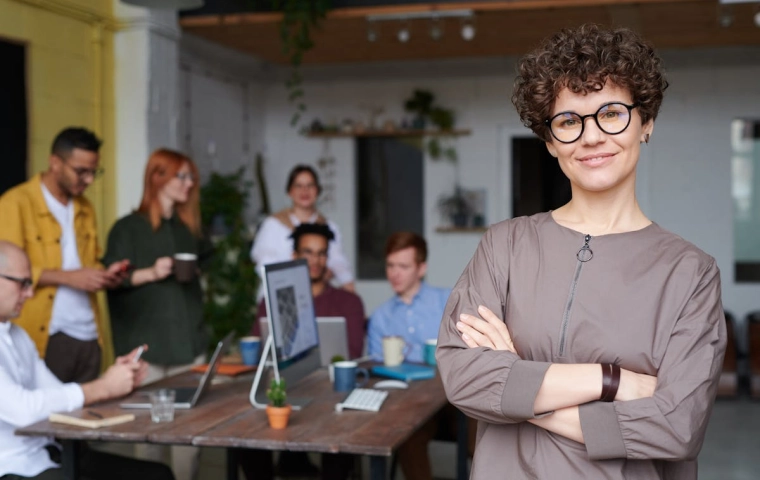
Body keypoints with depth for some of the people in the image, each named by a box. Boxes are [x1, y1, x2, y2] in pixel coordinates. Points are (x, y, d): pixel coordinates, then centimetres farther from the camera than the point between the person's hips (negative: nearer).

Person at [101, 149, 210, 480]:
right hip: (148, 345, -4)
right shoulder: (128, 228, 1)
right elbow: (113, 280, -8)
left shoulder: (188, 229, 17)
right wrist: (150, 273, -18)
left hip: (189, 343, 5)